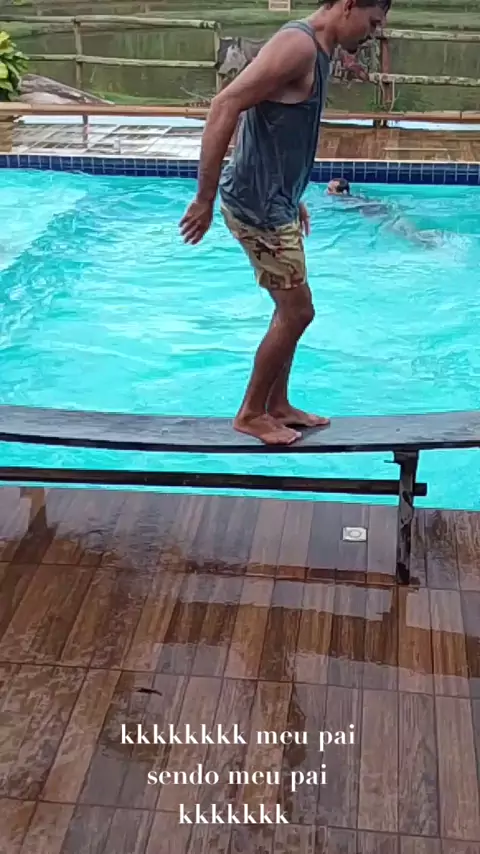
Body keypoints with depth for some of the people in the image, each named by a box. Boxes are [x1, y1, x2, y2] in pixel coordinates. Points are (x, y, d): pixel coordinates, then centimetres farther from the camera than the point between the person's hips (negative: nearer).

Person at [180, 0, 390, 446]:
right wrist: (204, 199, -27)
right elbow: (225, 107, -27)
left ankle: (277, 406, 30)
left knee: (290, 310, 17)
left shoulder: (315, 50, 12)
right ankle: (250, 413, 14)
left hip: (274, 203, 10)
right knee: (297, 312, -1)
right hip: (257, 206, -10)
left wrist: (292, 200, 26)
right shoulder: (298, 44, -19)